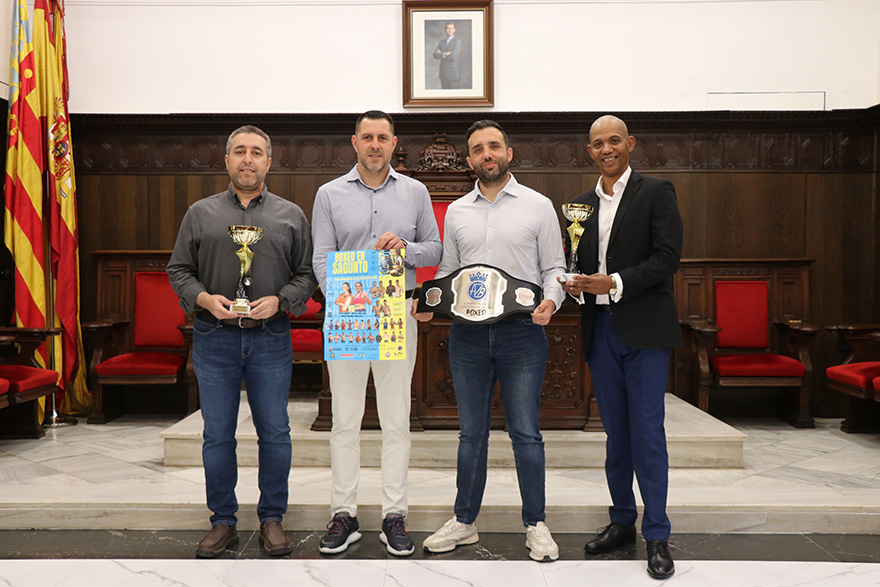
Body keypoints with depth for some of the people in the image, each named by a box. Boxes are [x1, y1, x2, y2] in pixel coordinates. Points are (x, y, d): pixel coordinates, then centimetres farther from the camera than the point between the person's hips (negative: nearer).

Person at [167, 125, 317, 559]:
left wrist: (279, 300, -11)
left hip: (271, 339, 0)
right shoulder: (201, 214, 9)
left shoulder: (290, 216, 8)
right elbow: (178, 270, 9)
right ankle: (223, 521, 21)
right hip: (214, 339, 1)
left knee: (275, 433, 4)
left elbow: (307, 274, 7)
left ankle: (272, 518, 19)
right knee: (217, 434, 7)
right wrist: (204, 298, -9)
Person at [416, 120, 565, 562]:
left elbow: (554, 268, 4)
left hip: (521, 331, -3)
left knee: (526, 432, 1)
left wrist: (550, 300, -16)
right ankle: (464, 521, 23)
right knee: (471, 432, 11)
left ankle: (535, 525, 16)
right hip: (467, 332, 3)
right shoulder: (456, 212, 13)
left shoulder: (538, 206, 4)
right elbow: (447, 271, 16)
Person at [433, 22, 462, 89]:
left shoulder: (458, 42, -3)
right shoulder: (442, 42, 15)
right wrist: (445, 54, -13)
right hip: (443, 73, 5)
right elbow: (435, 55, 2)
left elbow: (453, 56, -17)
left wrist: (441, 54, -5)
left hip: (453, 73, -5)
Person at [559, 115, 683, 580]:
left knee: (647, 431, -3)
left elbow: (667, 257, -9)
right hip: (600, 330, 5)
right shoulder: (582, 204, 15)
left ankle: (657, 536, 7)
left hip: (644, 330, -5)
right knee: (616, 431, 12)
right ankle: (622, 521, 25)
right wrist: (574, 284, -6)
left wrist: (615, 283, -18)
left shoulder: (656, 193, 0)